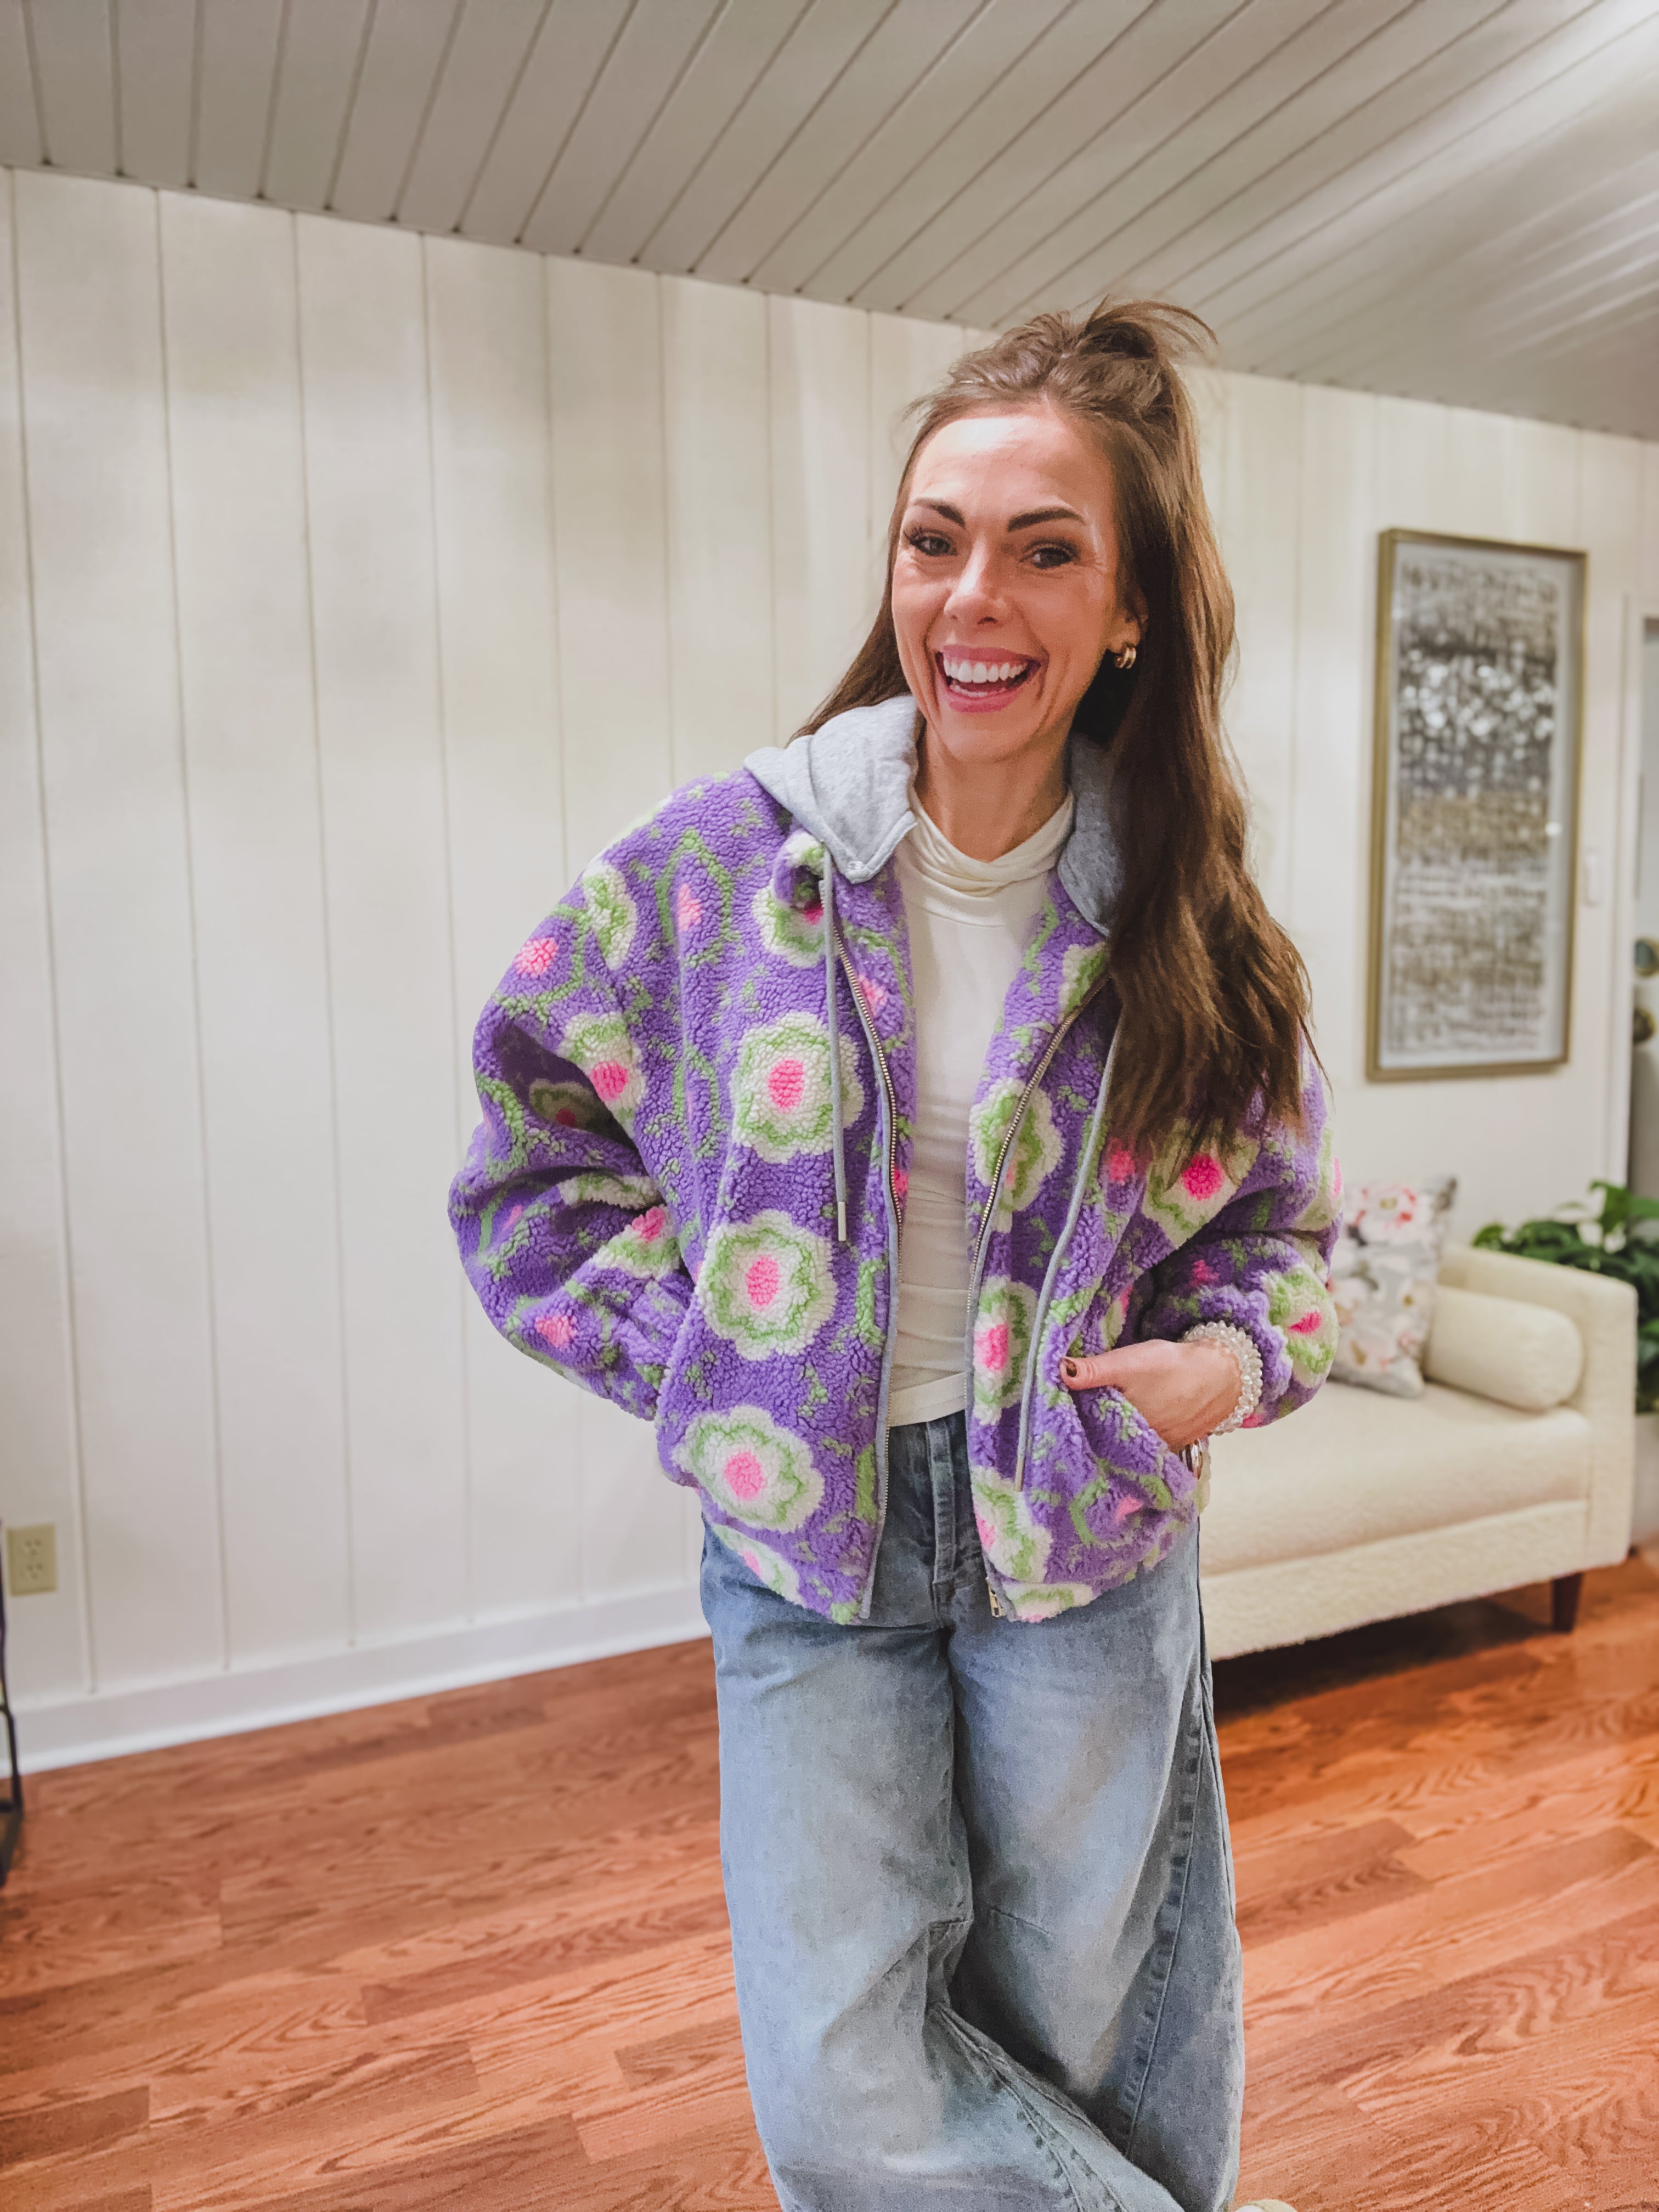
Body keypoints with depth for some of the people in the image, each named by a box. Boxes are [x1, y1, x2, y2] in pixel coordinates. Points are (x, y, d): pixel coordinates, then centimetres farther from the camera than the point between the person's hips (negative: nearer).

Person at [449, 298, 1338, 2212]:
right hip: (807, 1539, 0)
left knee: (1073, 2041, 18)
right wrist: (718, 1359, -9)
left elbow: (1278, 1222, 9)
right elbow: (532, 1168, 0)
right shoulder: (723, 863, -9)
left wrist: (1234, 1357, -11)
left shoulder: (1189, 922, -5)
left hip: (1086, 1546, 1)